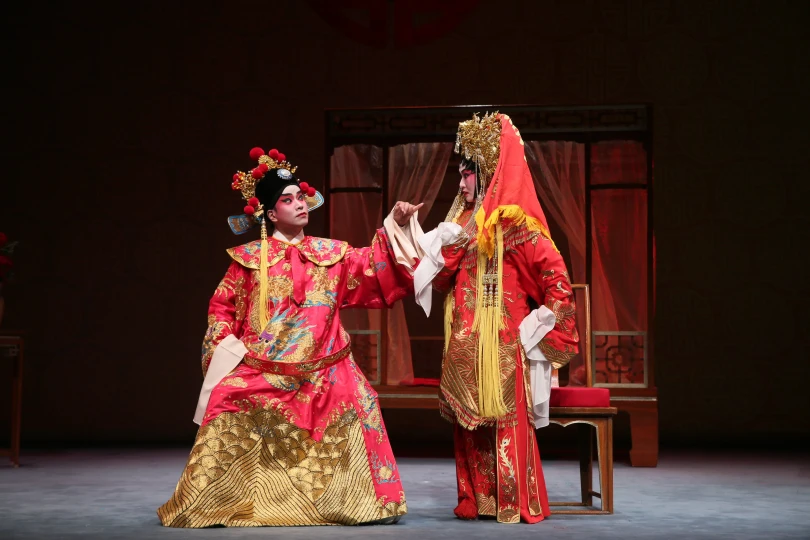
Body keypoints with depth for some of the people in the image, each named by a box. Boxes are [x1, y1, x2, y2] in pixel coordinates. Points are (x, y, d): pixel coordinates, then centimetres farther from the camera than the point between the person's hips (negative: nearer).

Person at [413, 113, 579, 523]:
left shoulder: (514, 223, -9)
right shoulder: (463, 223, 14)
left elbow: (556, 277, -13)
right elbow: (441, 278, 10)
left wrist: (536, 326, -12)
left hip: (502, 343, -7)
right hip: (466, 343, 7)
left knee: (505, 419, -5)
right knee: (470, 421, 8)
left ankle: (516, 502, 2)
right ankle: (477, 499, 15)